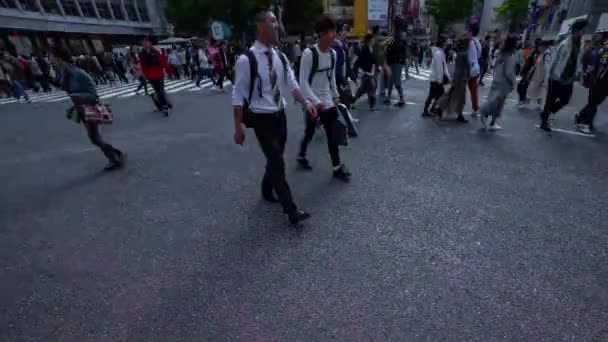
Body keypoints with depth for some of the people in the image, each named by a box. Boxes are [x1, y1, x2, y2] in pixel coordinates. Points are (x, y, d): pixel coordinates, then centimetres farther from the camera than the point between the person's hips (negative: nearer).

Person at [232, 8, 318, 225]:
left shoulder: (280, 57, 5)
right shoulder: (246, 60, -15)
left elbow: (291, 84, 4)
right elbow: (238, 96, -13)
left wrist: (306, 103, -14)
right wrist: (238, 127, -13)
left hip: (280, 115, 7)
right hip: (262, 119, -6)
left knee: (275, 159, 18)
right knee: (277, 162, -6)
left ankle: (267, 190, 43)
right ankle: (291, 210, 3)